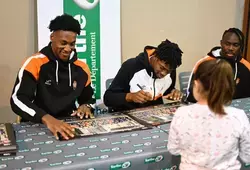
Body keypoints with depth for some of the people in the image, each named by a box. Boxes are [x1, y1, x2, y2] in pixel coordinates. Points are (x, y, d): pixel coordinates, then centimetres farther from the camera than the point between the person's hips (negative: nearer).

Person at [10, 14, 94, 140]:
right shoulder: (35, 63, -9)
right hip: (36, 126, -3)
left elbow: (87, 99, 20)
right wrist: (46, 118, -34)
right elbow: (18, 100, -18)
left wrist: (86, 106, -5)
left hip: (70, 125, 4)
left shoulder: (81, 68, 5)